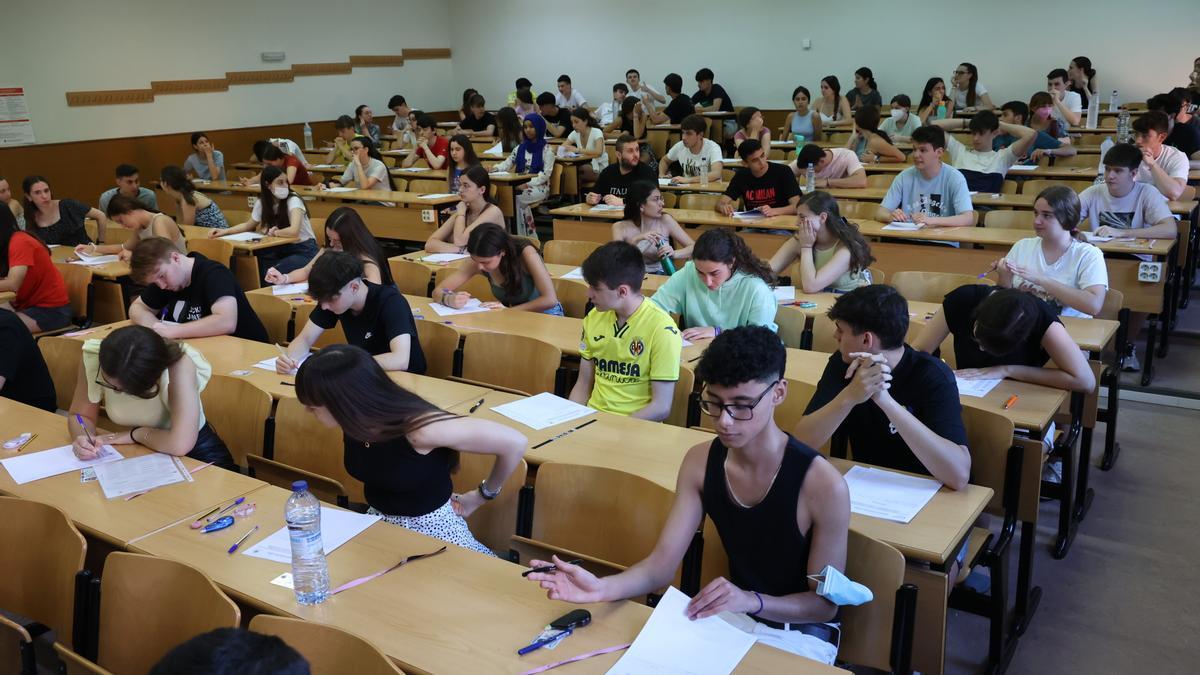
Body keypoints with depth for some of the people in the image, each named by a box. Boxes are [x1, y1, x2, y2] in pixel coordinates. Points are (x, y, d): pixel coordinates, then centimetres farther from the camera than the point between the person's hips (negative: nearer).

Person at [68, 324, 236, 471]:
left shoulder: (179, 364, -31)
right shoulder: (93, 357, -18)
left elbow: (180, 444, -38)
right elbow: (80, 415, -2)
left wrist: (135, 434, -22)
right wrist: (83, 438, -23)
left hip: (196, 454, -5)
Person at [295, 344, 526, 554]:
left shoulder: (419, 428, -33)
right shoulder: (355, 422, -14)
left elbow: (515, 442, -26)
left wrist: (484, 494, -11)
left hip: (430, 528, -5)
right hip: (377, 523, 5)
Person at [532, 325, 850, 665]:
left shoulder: (822, 485, -26)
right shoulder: (700, 462, -9)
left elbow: (825, 603, -15)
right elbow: (661, 566, -11)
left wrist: (751, 600, -33)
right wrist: (602, 588, -31)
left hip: (801, 632, -4)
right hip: (730, 615, 5)